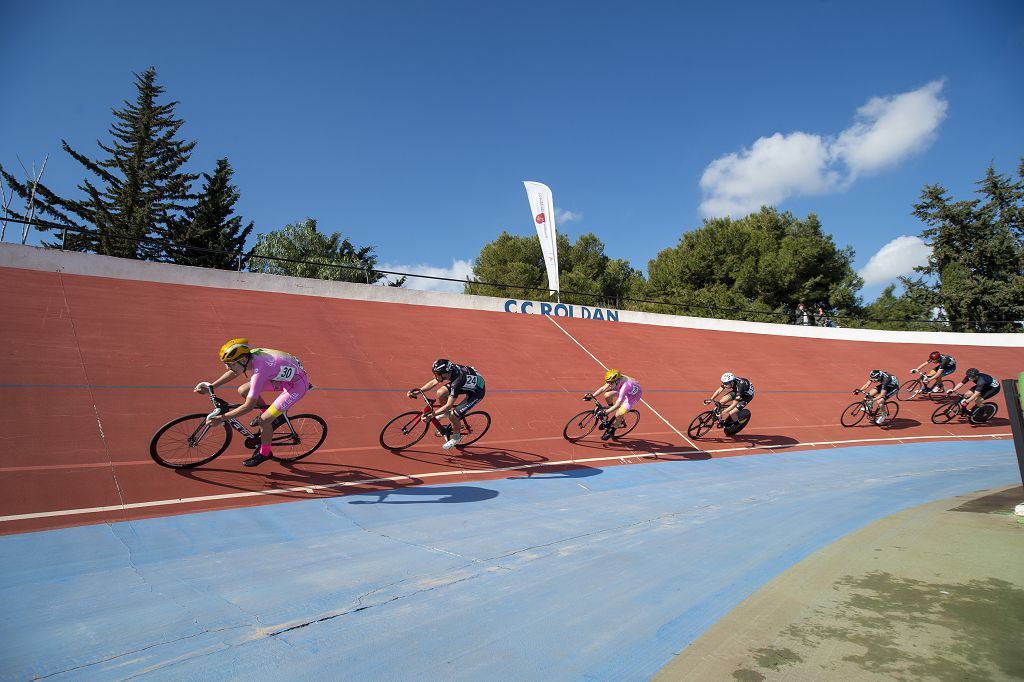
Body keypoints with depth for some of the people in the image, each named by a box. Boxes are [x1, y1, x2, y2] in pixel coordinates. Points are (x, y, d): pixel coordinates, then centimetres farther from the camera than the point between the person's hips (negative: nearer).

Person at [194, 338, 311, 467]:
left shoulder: (259, 372, -32)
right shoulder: (251, 354, -10)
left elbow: (248, 406, -26)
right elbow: (232, 373, 12)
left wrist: (221, 418, -19)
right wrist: (211, 386, 8)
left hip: (297, 384, -9)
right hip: (284, 376, 9)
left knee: (264, 420, -10)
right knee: (243, 391, 6)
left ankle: (264, 453, 17)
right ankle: (270, 417, 24)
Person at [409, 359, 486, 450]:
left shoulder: (458, 380, -39)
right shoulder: (449, 369, -19)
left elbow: (449, 405, -33)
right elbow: (433, 382, -3)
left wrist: (431, 415, -32)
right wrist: (418, 391, -13)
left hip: (476, 392, -7)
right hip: (468, 384, 7)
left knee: (453, 415, -16)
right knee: (440, 393, -8)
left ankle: (456, 436, 13)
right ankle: (446, 412, 21)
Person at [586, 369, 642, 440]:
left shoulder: (624, 386, -42)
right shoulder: (615, 380, -23)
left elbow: (617, 405, -41)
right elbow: (603, 388, -13)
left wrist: (605, 412, -40)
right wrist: (592, 396, -25)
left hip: (634, 395, -7)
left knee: (618, 414, -18)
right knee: (607, 395, -9)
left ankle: (611, 432, 12)